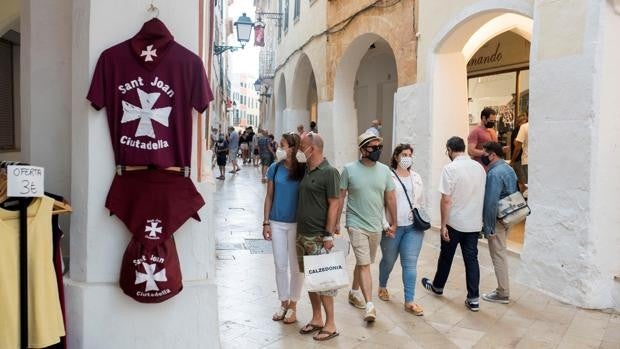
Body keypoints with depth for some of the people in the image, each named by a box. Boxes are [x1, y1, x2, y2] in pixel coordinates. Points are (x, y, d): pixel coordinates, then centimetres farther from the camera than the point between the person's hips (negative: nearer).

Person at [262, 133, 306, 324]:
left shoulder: (303, 170, -8)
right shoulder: (275, 168, 1)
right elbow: (269, 196, 5)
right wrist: (266, 222, 2)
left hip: (297, 224, -3)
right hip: (277, 223, 3)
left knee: (295, 266, 7)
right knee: (280, 265, 10)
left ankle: (293, 306, 21)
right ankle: (283, 303, 26)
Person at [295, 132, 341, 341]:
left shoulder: (329, 172, -11)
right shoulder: (306, 171, 12)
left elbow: (333, 204, -14)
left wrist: (329, 234, -17)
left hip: (318, 237, -8)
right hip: (302, 234, 8)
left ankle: (330, 325, 11)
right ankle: (316, 320, 27)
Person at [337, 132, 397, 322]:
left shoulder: (384, 170, 1)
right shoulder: (349, 169, -8)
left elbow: (390, 198, 7)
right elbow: (341, 196, -3)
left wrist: (393, 223, 8)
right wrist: (337, 222, -3)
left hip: (376, 226, 4)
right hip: (357, 224, -4)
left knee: (363, 262, 17)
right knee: (364, 264, -9)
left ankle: (354, 292, 37)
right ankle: (369, 305, -6)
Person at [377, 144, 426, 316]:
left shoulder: (416, 177, 11)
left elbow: (421, 201, 19)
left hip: (413, 227, 3)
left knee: (410, 263, 0)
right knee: (389, 260, 13)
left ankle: (409, 302, 6)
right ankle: (382, 287, 39)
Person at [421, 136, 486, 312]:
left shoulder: (450, 168, -15)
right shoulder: (479, 167, 3)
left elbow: (446, 200, -17)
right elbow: (482, 196, 11)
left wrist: (443, 225, -10)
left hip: (454, 222, -4)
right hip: (474, 223, 5)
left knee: (446, 256, 14)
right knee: (471, 259, 9)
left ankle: (438, 286, 34)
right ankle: (473, 299, 9)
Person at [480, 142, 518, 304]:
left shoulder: (494, 174, -21)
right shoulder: (509, 169, 9)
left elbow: (490, 203, -24)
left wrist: (488, 227, -20)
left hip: (498, 219, -9)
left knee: (498, 256, 2)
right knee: (501, 253, 18)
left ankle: (503, 294, 12)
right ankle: (502, 289, 28)